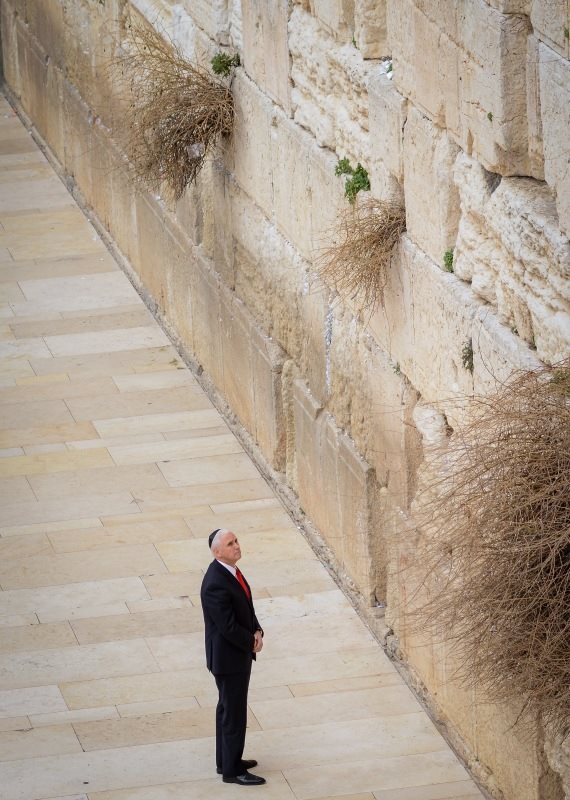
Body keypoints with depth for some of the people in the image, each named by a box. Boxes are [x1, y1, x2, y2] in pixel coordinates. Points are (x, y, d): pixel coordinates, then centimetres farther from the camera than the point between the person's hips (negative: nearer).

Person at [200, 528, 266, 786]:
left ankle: (226, 761, 34)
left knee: (229, 708, 21)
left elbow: (246, 607, 11)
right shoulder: (215, 585, -29)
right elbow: (228, 626, -26)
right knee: (234, 713, 2)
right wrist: (252, 642, -11)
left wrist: (257, 632, -5)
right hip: (228, 656, -10)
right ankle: (232, 770, 13)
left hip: (240, 652, 10)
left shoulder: (230, 571, 1)